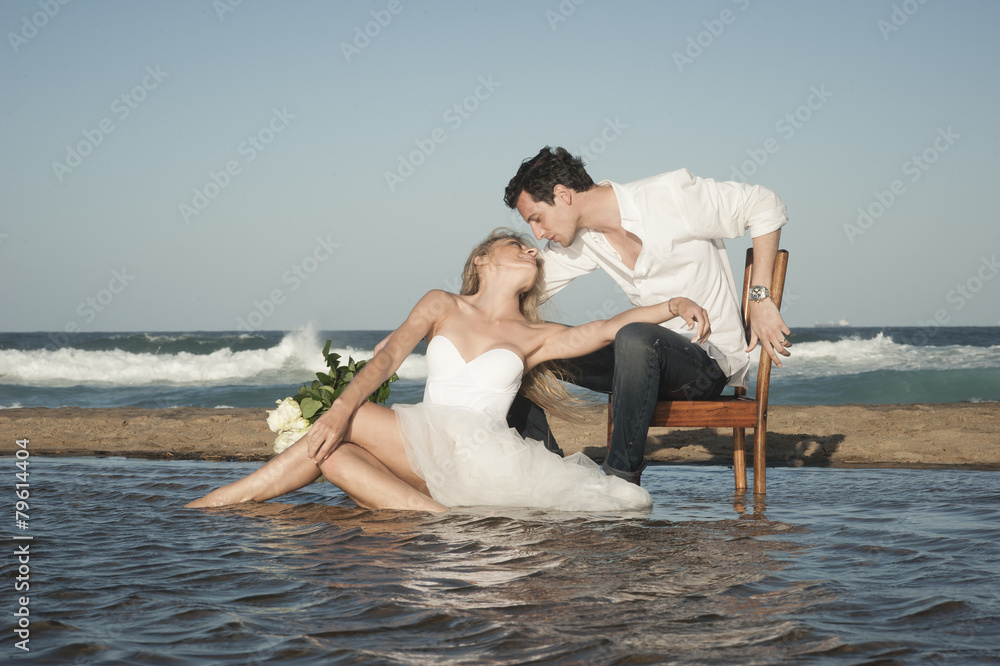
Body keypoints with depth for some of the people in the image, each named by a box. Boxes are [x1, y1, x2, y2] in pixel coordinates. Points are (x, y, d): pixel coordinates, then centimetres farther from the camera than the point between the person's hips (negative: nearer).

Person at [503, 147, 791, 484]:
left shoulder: (669, 195, -17)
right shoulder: (583, 238, 2)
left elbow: (765, 205, -10)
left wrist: (760, 298, -16)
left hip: (710, 360, -7)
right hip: (649, 354, 7)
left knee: (635, 336, -39)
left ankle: (623, 477, -31)